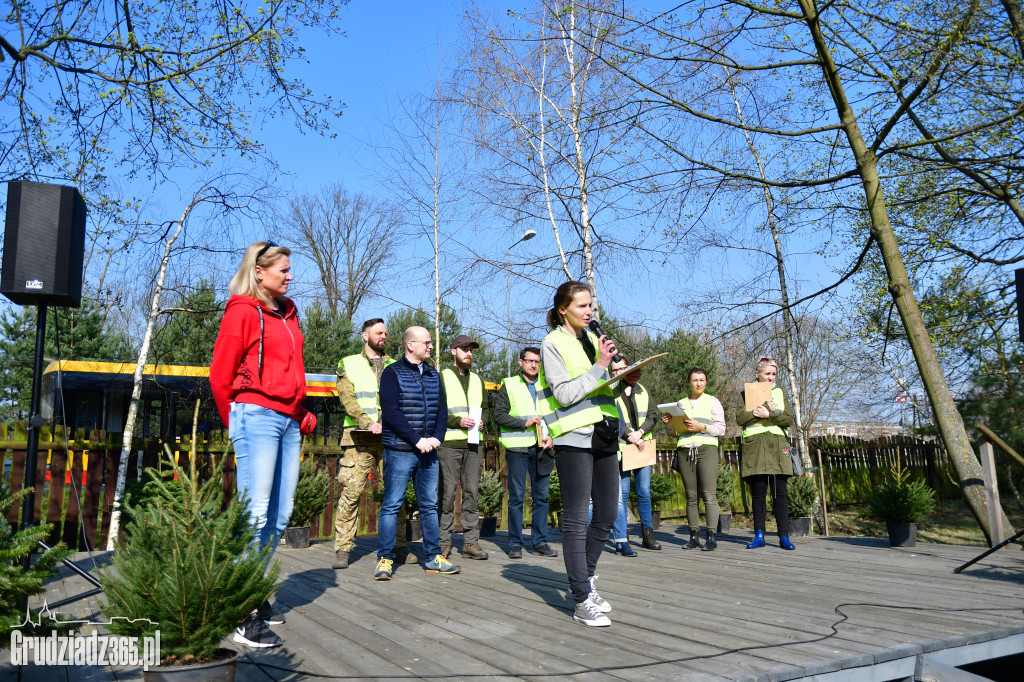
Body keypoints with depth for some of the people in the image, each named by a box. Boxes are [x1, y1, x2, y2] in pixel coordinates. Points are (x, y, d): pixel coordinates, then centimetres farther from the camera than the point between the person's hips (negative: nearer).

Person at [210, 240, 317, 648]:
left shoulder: (287, 313, 18)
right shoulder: (243, 312, -4)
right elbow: (220, 376, -4)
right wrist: (237, 422, 5)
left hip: (288, 420, 8)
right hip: (257, 415, -8)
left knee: (280, 515, 10)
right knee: (255, 514, -8)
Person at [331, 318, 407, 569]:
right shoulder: (349, 364, 11)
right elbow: (347, 398, -1)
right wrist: (369, 423, -15)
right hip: (360, 438, -3)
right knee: (350, 492, -7)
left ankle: (398, 547, 12)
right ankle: (342, 550, 0)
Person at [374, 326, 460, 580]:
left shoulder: (433, 375, 14)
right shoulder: (392, 373, -3)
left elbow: (442, 409, 12)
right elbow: (390, 411, -12)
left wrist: (436, 437, -5)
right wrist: (417, 440, -16)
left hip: (428, 451, 6)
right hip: (400, 451, -6)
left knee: (429, 505, 10)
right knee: (392, 505, -3)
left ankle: (433, 558, 17)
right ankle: (385, 559, 5)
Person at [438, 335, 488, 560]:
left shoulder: (477, 379, 19)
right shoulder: (442, 377, 3)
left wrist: (481, 422, 3)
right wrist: (458, 421, -16)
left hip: (473, 442, 5)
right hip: (449, 442, -5)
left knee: (472, 491, 3)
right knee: (448, 492, -3)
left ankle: (471, 541, 6)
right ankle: (444, 541, 5)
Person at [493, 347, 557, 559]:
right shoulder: (509, 385, 6)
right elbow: (499, 416, -2)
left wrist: (551, 436, 1)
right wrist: (524, 423, -12)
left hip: (542, 448, 3)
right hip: (517, 448, -3)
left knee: (541, 496, 5)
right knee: (517, 497, -1)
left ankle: (540, 541, 13)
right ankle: (515, 544, 6)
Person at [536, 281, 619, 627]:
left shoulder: (592, 338, 17)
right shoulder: (553, 344, -4)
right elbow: (565, 394, -13)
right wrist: (599, 367, -13)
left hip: (602, 435, 8)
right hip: (573, 437, -7)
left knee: (607, 513, 11)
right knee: (576, 520, -2)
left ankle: (586, 577, 29)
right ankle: (582, 600, 3)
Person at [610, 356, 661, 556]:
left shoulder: (642, 390, 13)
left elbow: (653, 414, 7)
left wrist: (640, 432, -9)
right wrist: (631, 437, -16)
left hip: (643, 447, 4)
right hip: (621, 448, -4)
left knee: (644, 492, 9)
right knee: (622, 493, -8)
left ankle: (647, 535, 21)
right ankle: (620, 540, -6)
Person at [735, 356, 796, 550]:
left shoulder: (780, 393, 16)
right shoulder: (746, 393, 12)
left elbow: (789, 419, 5)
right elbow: (740, 418, -1)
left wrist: (769, 414, -9)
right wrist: (760, 411, -11)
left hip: (777, 446, 1)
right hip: (754, 445, -1)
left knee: (780, 493, -2)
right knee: (758, 492, 0)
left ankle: (784, 537, 1)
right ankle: (759, 535, 6)